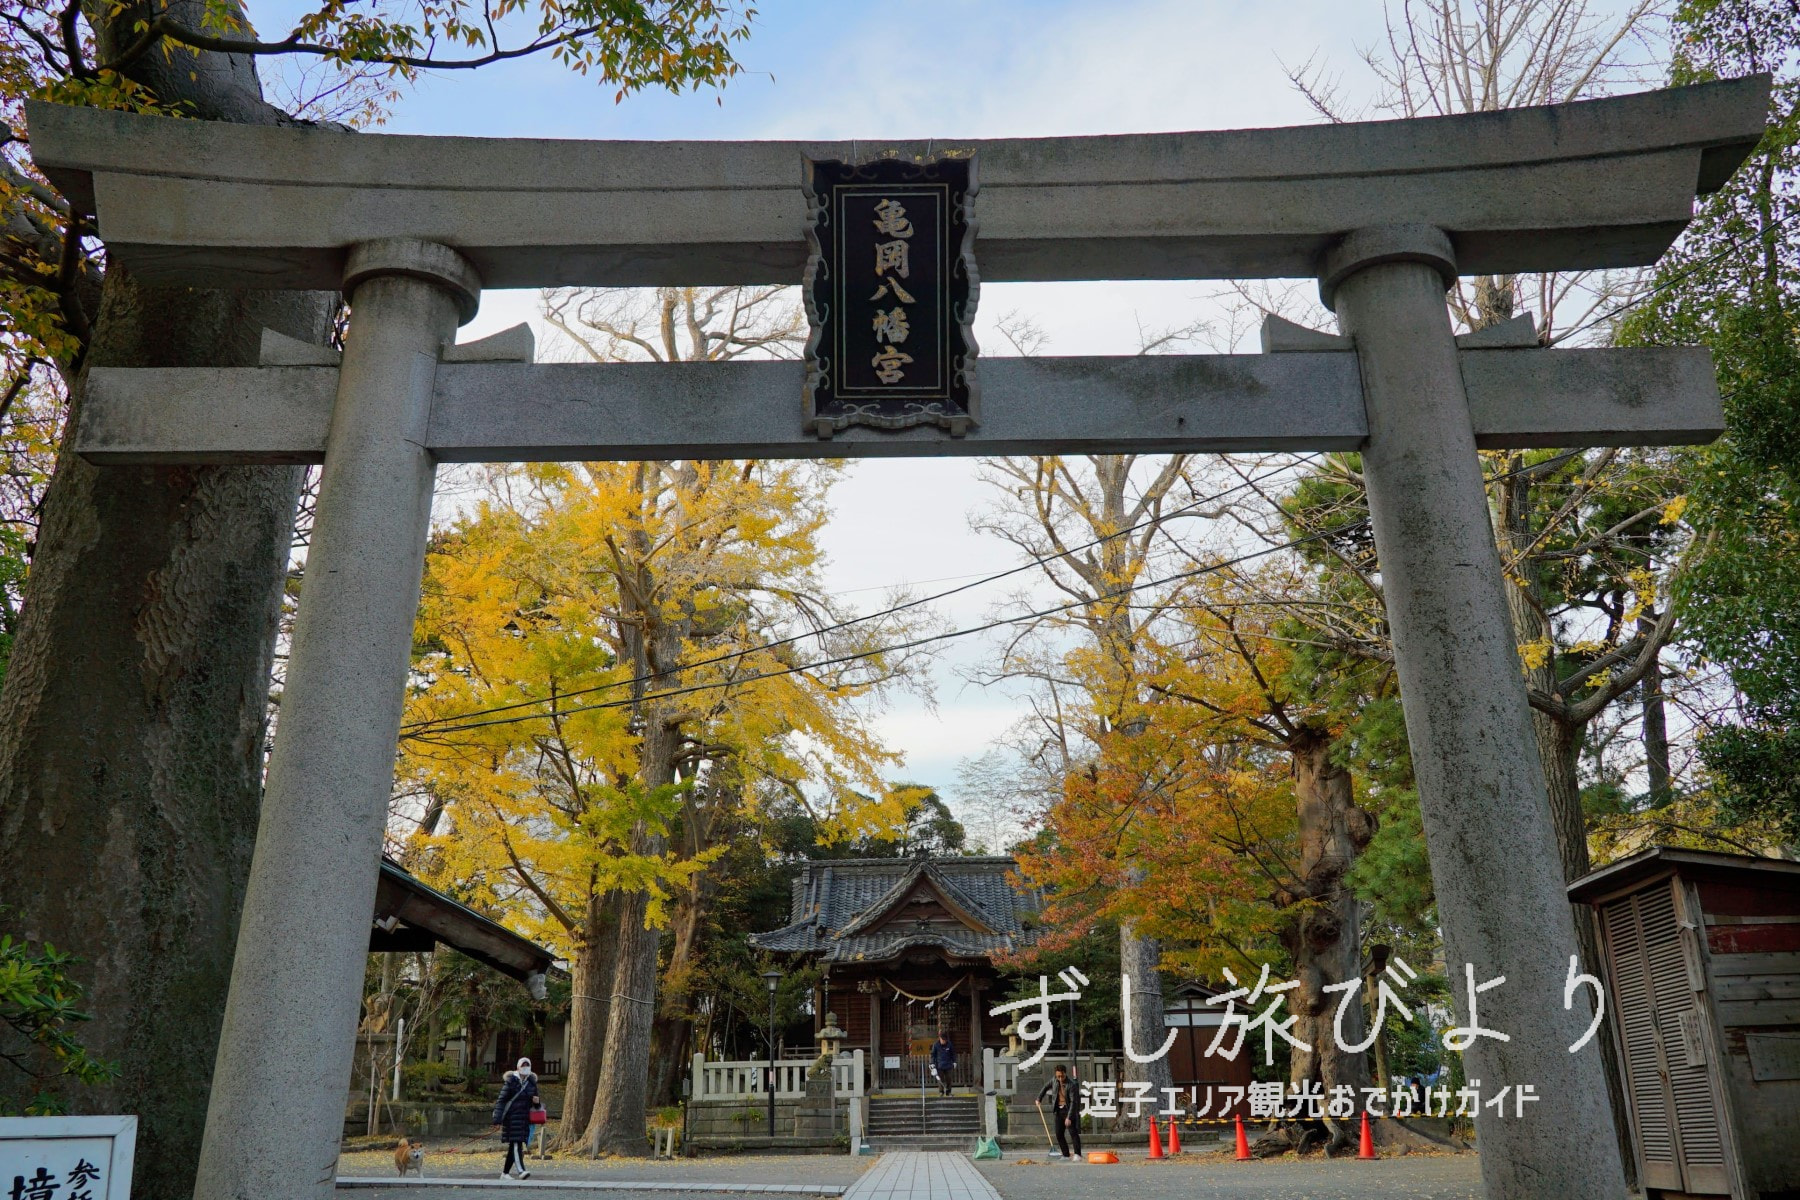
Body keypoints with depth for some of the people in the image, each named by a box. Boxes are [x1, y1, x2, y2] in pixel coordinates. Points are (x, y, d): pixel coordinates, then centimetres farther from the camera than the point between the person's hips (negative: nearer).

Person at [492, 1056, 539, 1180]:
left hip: (525, 1117, 6)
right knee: (516, 1143, -15)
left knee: (513, 1145, 9)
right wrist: (498, 1117, -15)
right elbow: (502, 1099, -8)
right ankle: (521, 1170, -24)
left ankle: (505, 1172, 17)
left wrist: (536, 1100, -4)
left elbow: (534, 1097, 21)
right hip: (512, 1117, -6)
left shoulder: (532, 1082, 10)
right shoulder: (511, 1081, -6)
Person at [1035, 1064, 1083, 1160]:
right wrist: (1039, 1099, 17)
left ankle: (1077, 1154, -12)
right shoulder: (1054, 1080, -2)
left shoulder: (1072, 1085, -20)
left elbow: (1073, 1102, -21)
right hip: (1058, 1110, 6)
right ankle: (1066, 1155, 12)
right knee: (1059, 1134, 5)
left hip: (1069, 1110, -6)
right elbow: (1045, 1087, 17)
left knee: (1073, 1132, -13)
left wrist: (1069, 1117, -26)